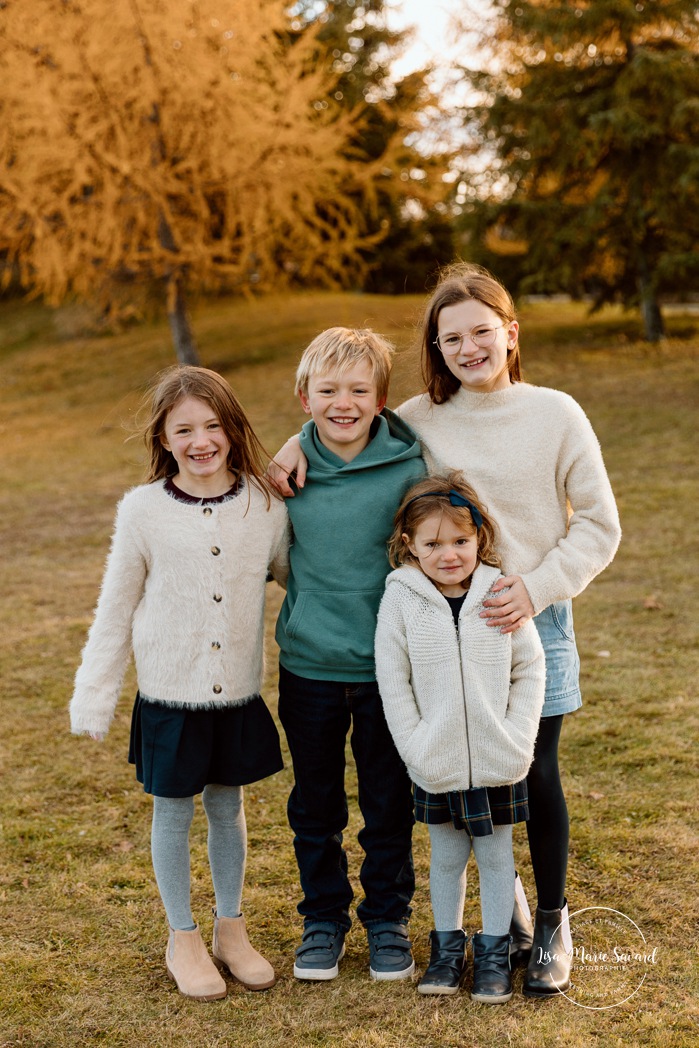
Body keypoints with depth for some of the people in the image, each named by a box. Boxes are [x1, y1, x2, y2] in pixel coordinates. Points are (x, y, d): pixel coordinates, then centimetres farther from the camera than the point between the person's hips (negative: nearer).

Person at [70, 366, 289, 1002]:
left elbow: (295, 571, 12)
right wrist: (94, 699, -1)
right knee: (173, 811, 11)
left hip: (239, 693, 2)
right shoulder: (143, 511, -10)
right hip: (170, 693, -2)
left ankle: (231, 928, 35)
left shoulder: (265, 504, -6)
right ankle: (183, 938, 30)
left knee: (228, 805, 16)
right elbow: (116, 609, -2)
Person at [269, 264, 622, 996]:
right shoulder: (421, 420, -1)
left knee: (536, 776, 5)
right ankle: (504, 907, 32)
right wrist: (300, 442, -6)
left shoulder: (556, 415, -6)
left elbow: (599, 525, -3)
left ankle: (553, 923, 26)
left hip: (533, 622, -2)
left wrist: (538, 588, -14)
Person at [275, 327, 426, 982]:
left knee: (389, 804, 11)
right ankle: (323, 919, 32)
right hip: (308, 665, 2)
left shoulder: (408, 469, -10)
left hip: (388, 665, -2)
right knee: (315, 805, 14)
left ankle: (388, 919, 30)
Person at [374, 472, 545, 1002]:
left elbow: (530, 669, 0)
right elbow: (392, 680, -4)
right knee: (447, 856, 14)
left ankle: (494, 951, 26)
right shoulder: (401, 599, -8)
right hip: (437, 761, 0)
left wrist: (517, 736, -7)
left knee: (496, 855, 11)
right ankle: (448, 944, 32)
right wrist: (414, 745, -8)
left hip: (497, 759, 0)